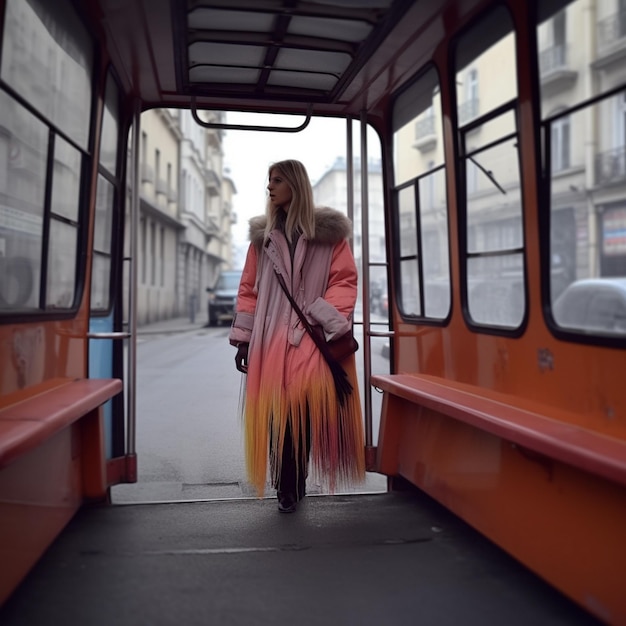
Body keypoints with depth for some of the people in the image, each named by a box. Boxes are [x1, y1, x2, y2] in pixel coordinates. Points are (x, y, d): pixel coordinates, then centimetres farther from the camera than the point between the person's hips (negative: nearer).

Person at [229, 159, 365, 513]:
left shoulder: (329, 232, 7)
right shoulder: (262, 234, 16)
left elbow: (344, 281, 1)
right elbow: (249, 289, 14)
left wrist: (329, 321, -14)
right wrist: (242, 339, 7)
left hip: (313, 340, -2)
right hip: (271, 340, 3)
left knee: (304, 411, -8)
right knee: (275, 415, 0)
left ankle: (291, 487, 10)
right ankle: (289, 488, 16)